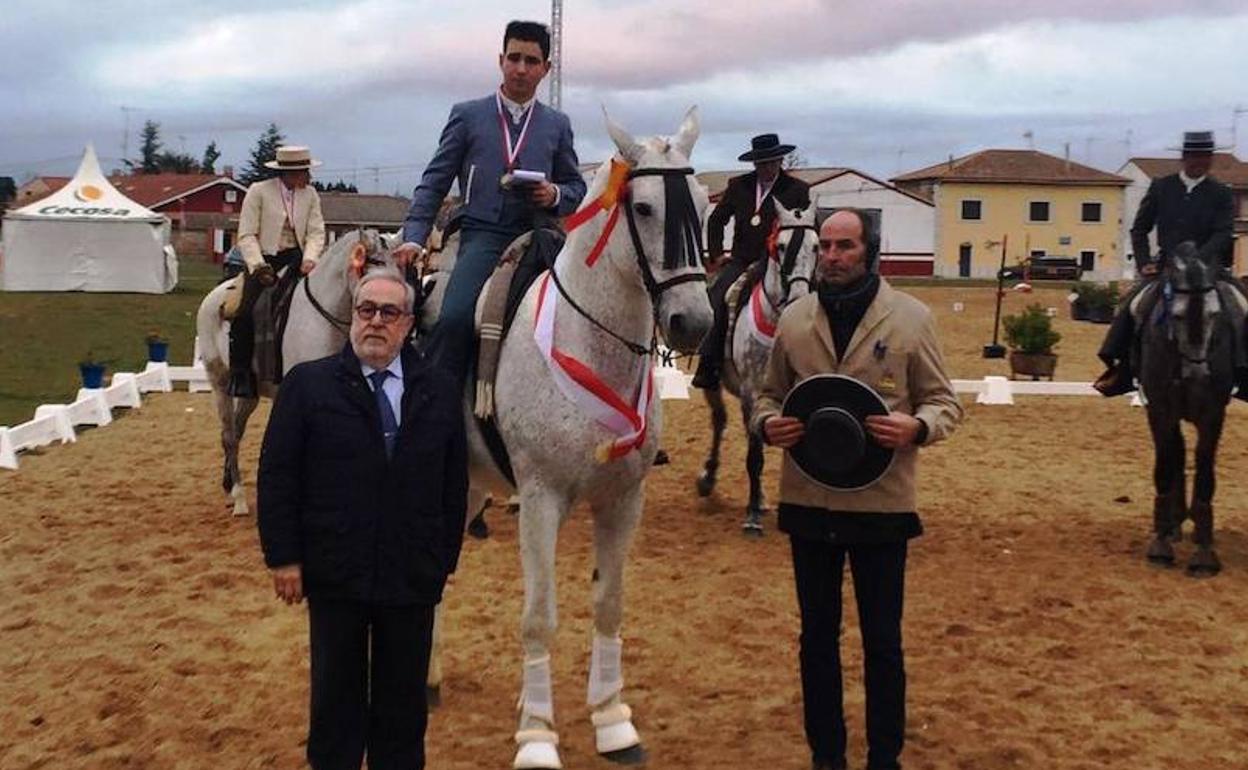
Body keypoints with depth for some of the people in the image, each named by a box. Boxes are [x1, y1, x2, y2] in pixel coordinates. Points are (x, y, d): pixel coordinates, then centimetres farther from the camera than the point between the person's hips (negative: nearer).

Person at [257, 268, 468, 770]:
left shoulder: (439, 393, 4)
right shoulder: (307, 385, -3)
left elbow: (455, 485, 7)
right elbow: (277, 478, -4)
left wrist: (446, 557, 4)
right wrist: (283, 558, -9)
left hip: (413, 576, 2)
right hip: (334, 573, -1)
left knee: (403, 698, 13)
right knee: (336, 695, 13)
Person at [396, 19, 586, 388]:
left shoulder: (557, 124, 16)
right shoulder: (467, 115, 10)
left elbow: (577, 187, 21)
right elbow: (434, 182, 8)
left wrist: (555, 195, -4)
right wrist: (414, 239, -4)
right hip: (483, 235, -3)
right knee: (455, 318, -26)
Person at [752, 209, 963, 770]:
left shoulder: (911, 317, -3)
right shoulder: (794, 318, 3)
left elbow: (943, 400, 1)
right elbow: (771, 393, 12)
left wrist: (918, 426, -21)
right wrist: (767, 423, -10)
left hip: (882, 504, -2)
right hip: (807, 502, 2)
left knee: (881, 641, 9)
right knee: (817, 635, 14)